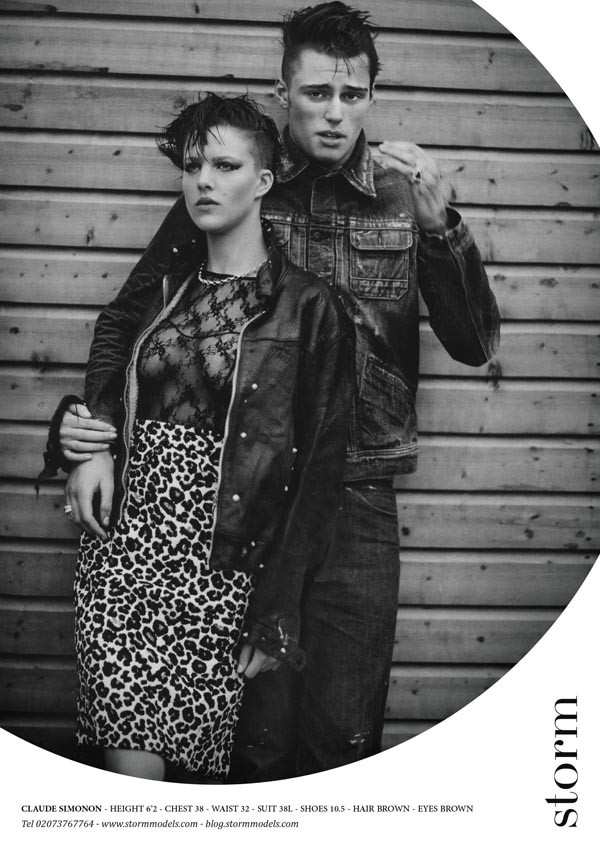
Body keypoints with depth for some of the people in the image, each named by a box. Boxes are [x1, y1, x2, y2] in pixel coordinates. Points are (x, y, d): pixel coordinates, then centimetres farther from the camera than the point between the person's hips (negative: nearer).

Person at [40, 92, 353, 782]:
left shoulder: (307, 306, -3)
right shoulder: (162, 283, 11)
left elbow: (317, 469, -5)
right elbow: (109, 373, 24)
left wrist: (275, 617, -8)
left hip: (225, 562, -3)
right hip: (124, 534, 3)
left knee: (203, 756, 1)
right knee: (129, 755, -3)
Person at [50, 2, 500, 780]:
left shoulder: (402, 198, 5)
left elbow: (474, 346, 0)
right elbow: (131, 315, 6)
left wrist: (436, 222, -13)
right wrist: (90, 415, -10)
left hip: (358, 502, 1)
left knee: (344, 730, 6)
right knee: (258, 731, 7)